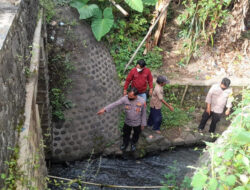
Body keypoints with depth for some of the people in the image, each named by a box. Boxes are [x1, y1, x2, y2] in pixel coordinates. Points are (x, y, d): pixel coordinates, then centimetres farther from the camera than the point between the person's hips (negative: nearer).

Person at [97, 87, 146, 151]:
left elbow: (143, 113, -14)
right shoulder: (125, 98, -27)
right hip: (127, 122, 1)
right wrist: (104, 109, -39)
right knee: (126, 134, 26)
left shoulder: (142, 101, -28)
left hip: (137, 123, -1)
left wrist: (143, 124, -4)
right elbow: (115, 104, -29)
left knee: (136, 134, 26)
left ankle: (133, 143, 59)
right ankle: (125, 143, 59)